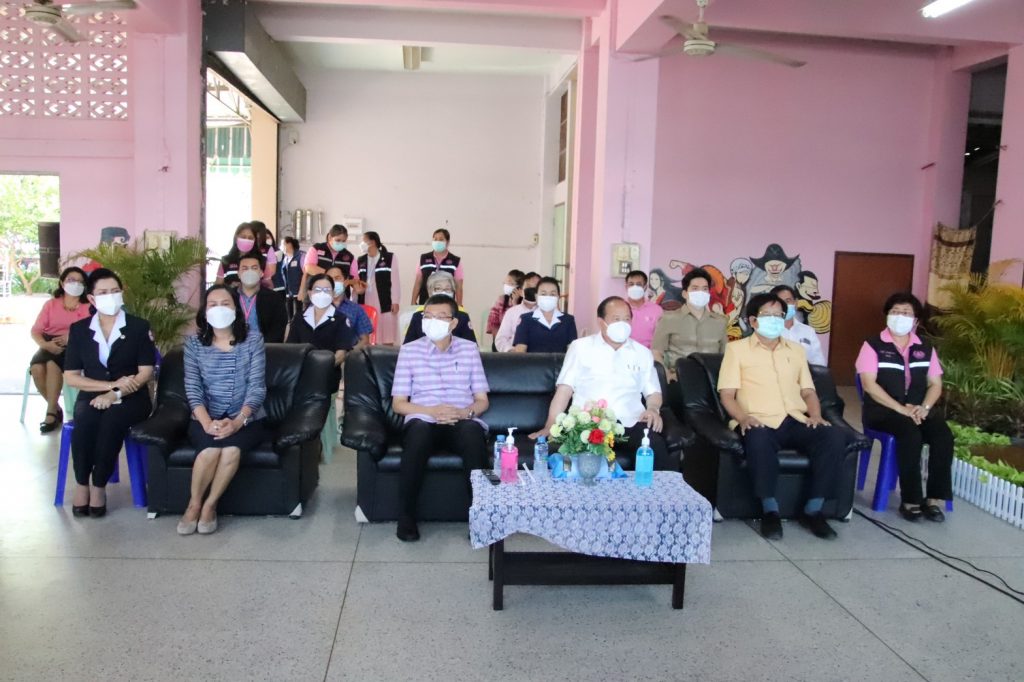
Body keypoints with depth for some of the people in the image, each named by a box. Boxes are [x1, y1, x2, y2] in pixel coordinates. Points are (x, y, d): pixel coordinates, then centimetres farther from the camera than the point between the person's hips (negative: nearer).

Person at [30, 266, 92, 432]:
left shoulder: (89, 306, 10)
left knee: (52, 364, -34)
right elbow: (35, 331, 7)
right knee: (36, 367, -29)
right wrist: (45, 344, -15)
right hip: (50, 345, 3)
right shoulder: (50, 304, 15)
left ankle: (51, 412, -27)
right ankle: (55, 408, -12)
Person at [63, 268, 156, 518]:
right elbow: (70, 377, 2)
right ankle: (81, 484, -17)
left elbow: (146, 373, -5)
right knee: (85, 418, -32)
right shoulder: (78, 329, 8)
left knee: (112, 419, -34)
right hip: (92, 396, 2)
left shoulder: (139, 327, 2)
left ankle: (99, 486, -19)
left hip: (130, 398, -1)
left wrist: (115, 394, -18)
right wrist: (112, 384, -11)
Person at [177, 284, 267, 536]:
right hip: (206, 419, 1)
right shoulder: (194, 343, 5)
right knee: (211, 448, -31)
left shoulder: (253, 338, 0)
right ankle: (194, 504, -6)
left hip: (247, 419, -1)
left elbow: (257, 386, -6)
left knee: (232, 448, -32)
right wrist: (207, 423, -20)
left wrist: (238, 421, -21)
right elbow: (193, 388, -4)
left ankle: (209, 505, -10)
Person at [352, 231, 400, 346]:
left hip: (385, 303, -4)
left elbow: (395, 280, -3)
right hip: (365, 303, 4)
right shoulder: (360, 261, 13)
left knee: (387, 337, -1)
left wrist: (395, 301, -7)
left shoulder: (390, 258, -1)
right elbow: (356, 281, 15)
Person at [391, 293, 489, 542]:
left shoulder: (469, 349, 12)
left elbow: (482, 400, 11)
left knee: (473, 431, -36)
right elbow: (399, 404, 4)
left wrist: (465, 412, -12)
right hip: (424, 422, 0)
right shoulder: (409, 350, 8)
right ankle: (407, 514, -22)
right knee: (418, 428, -38)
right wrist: (432, 411, -14)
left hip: (462, 423, 1)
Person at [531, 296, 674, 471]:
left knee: (657, 447, -31)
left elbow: (653, 391, 22)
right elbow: (565, 388, 6)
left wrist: (653, 409, -3)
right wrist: (550, 426, -5)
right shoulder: (581, 347, 12)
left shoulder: (642, 353, 20)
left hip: (630, 424, 3)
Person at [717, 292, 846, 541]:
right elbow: (727, 394, 1)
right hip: (760, 422, -4)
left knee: (834, 436, -25)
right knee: (758, 440, -40)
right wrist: (743, 418, -17)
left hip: (796, 421, 5)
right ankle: (770, 510, -22)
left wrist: (816, 415, 2)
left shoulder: (796, 350, 26)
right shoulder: (737, 349, 10)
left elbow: (808, 391, 23)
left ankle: (813, 510, -14)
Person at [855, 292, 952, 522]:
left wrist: (924, 408, -10)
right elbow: (869, 384, -10)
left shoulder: (925, 348, 14)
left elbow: (935, 384, 11)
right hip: (883, 409, -4)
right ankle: (910, 500, -23)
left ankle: (934, 499, -17)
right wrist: (901, 409, -18)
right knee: (911, 435, -33)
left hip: (920, 409, 5)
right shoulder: (873, 345, -1)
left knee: (944, 435, -25)